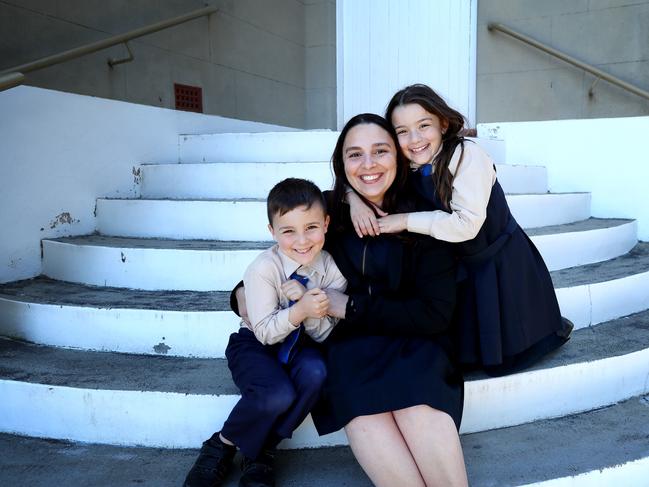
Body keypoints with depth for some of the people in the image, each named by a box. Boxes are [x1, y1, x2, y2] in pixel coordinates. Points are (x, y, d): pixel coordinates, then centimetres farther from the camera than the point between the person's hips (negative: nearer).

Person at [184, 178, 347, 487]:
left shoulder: (332, 269, -12)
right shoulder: (264, 268, -22)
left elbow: (322, 334, -8)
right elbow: (265, 332, -19)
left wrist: (310, 307, -30)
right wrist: (300, 310, -37)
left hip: (298, 345, 4)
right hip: (254, 344, -3)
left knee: (315, 373, -32)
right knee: (278, 394, -34)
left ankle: (259, 453, -10)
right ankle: (221, 446, -3)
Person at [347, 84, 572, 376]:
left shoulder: (466, 155, -25)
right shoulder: (408, 166, -7)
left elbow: (467, 224, -31)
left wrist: (406, 220, -29)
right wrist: (355, 199, -23)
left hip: (502, 264, -6)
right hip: (459, 268, 6)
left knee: (503, 359, 8)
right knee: (465, 356, 15)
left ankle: (551, 325, 32)